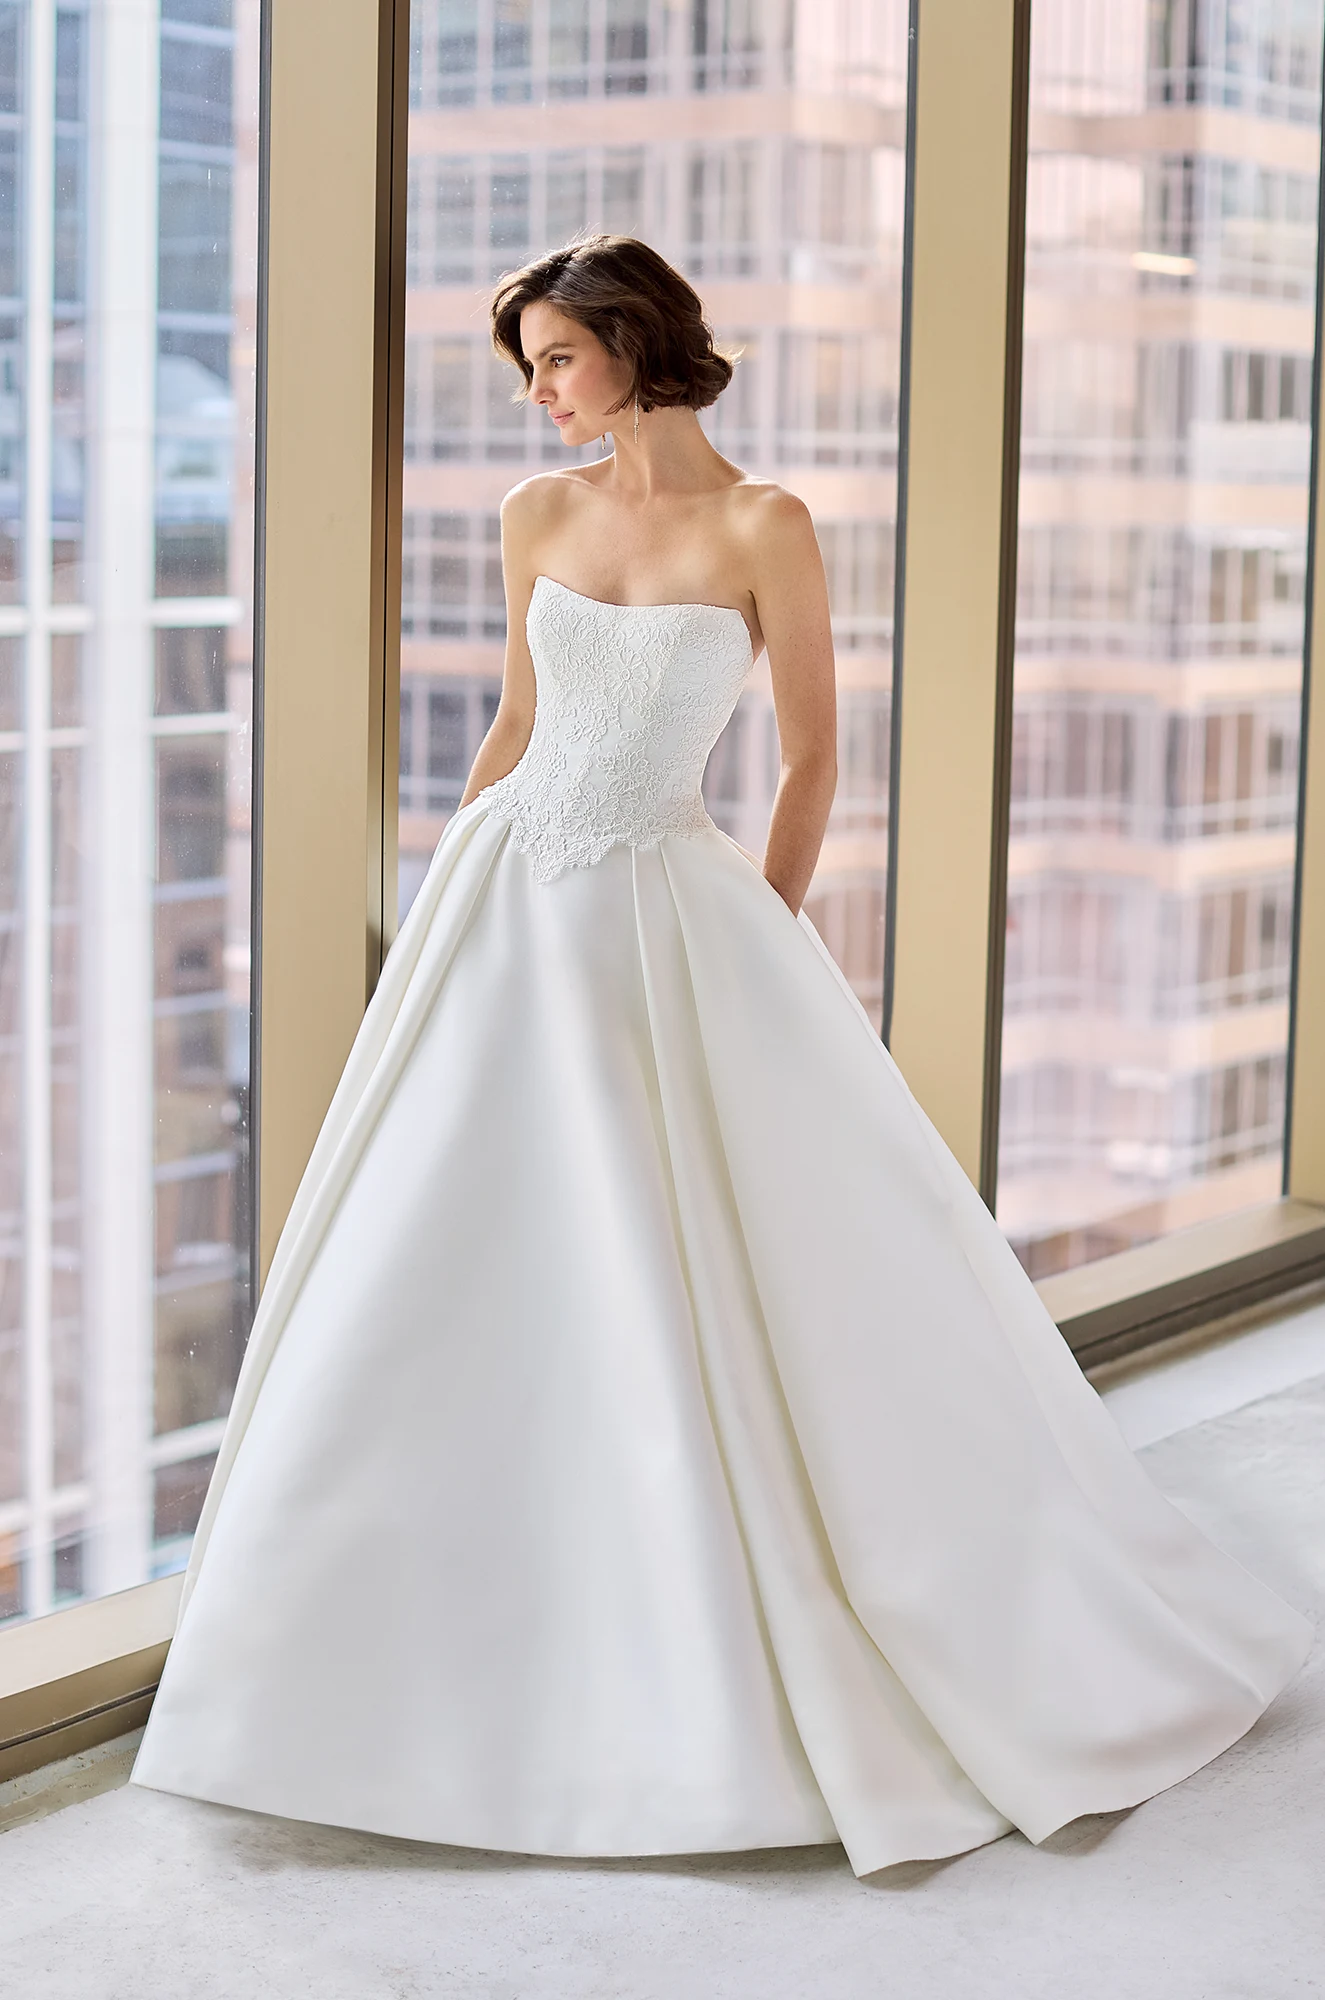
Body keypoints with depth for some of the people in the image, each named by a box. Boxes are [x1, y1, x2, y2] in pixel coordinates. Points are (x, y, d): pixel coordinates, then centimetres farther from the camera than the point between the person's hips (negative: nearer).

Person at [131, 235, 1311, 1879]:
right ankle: (427, 1654, 21)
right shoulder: (539, 514, 6)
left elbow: (810, 759, -3)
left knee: (717, 1290, -1)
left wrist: (764, 944, -1)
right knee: (434, 1282, 6)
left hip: (660, 920, -4)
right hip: (504, 910, 5)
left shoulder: (762, 527, -7)